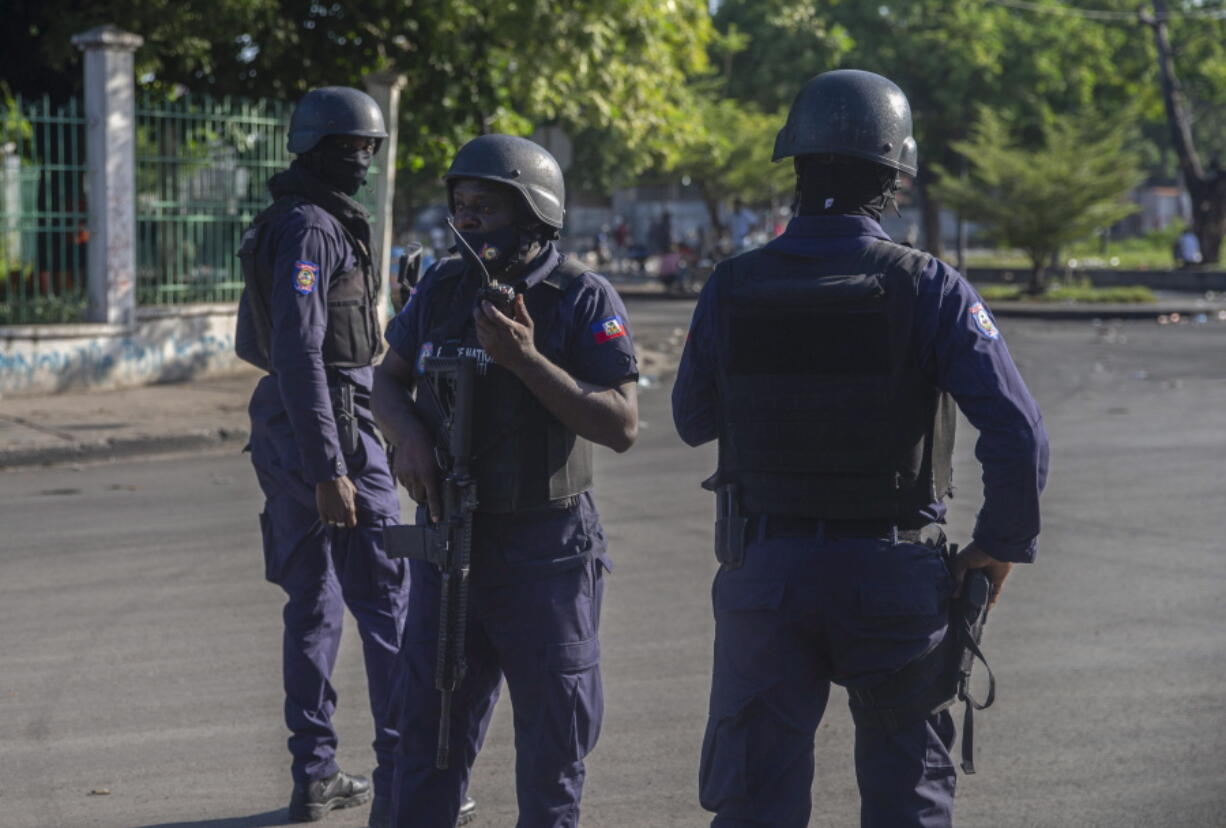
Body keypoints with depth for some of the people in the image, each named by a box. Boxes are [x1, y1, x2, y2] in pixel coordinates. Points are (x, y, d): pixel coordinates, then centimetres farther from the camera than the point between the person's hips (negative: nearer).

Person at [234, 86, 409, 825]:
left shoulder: (279, 227, 16)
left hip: (285, 431, 10)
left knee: (314, 603, 12)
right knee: (388, 603, -5)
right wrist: (329, 472, -25)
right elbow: (298, 352, -23)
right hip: (331, 432, -10)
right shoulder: (310, 229, -15)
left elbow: (253, 341, 23)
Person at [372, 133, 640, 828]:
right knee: (430, 723, 8)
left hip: (546, 550, -4)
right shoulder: (443, 287, 4)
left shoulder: (583, 300, -11)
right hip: (449, 537, 4)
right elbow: (390, 380, 16)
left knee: (553, 737, 8)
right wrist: (410, 437, -6)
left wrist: (526, 360, -24)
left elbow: (622, 426, -17)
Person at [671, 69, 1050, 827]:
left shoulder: (732, 289, -4)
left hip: (764, 573, 2)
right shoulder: (929, 289, -11)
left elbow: (694, 421, 11)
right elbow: (1019, 434, -16)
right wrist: (1003, 545, -2)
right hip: (892, 574, -1)